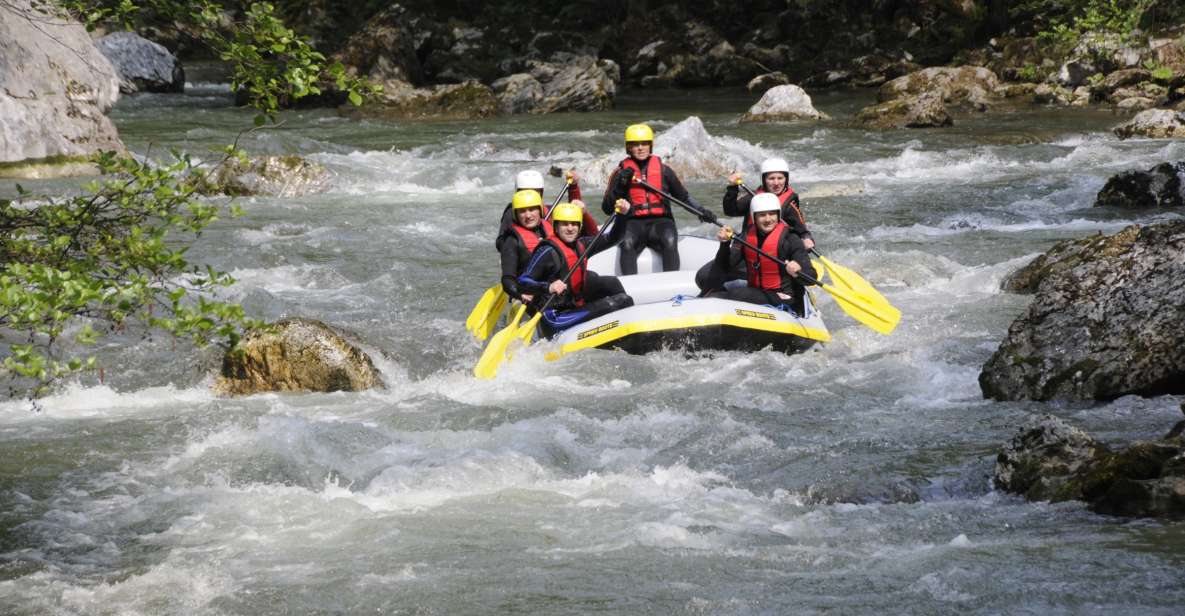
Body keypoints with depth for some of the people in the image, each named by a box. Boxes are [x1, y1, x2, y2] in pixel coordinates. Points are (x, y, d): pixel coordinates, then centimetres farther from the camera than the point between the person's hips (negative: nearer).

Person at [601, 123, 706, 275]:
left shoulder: (663, 170, 13)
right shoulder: (621, 172, 10)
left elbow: (683, 197, 19)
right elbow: (607, 208, 6)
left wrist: (700, 210, 2)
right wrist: (620, 184, -8)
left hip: (660, 222, 1)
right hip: (632, 223, -1)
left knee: (670, 241, -32)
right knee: (627, 243, -34)